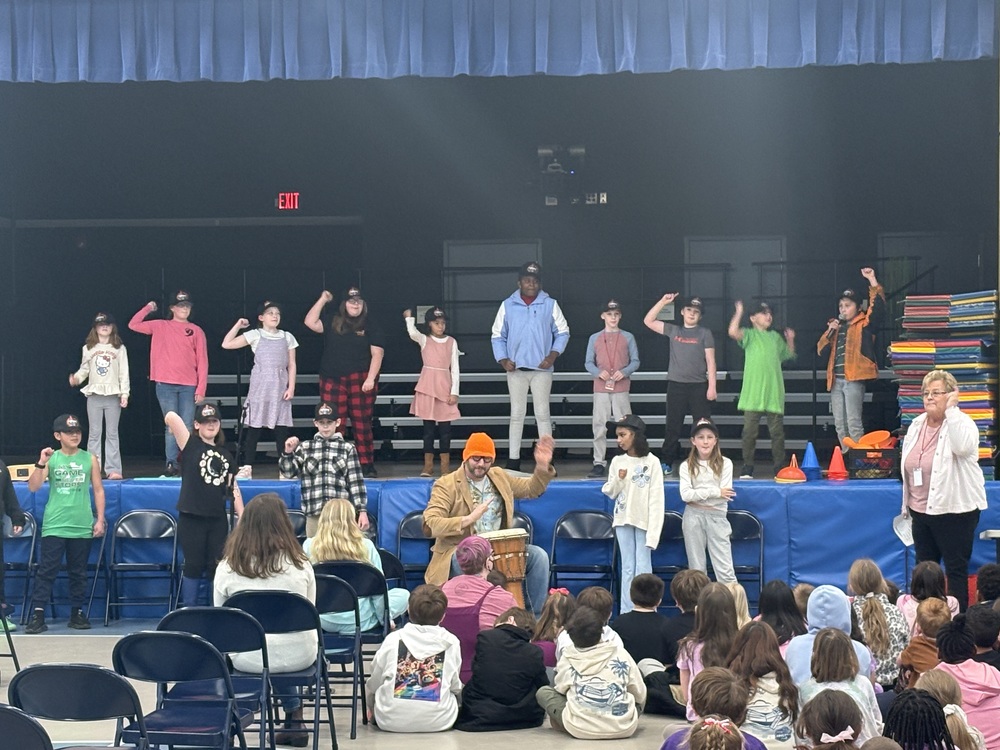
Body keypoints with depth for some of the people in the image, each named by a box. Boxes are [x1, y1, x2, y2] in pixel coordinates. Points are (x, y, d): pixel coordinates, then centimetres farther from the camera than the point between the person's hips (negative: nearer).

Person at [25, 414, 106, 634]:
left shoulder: (90, 459, 4)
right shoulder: (51, 459, 0)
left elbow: (98, 490, 9)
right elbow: (33, 486, -6)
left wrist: (100, 519, 4)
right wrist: (41, 464, -19)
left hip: (82, 527, 2)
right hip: (54, 526, -1)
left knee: (78, 572, 9)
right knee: (46, 571, -5)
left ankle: (77, 613, 18)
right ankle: (38, 614, -5)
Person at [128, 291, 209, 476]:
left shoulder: (196, 331, 7)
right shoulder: (161, 327, 10)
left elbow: (202, 361, 4)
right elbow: (133, 325, 8)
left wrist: (201, 388, -3)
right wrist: (147, 309, 4)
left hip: (189, 386, 0)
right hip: (165, 385, 0)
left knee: (187, 428, -1)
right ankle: (171, 464, 1)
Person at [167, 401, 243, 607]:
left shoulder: (225, 455, 13)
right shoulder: (191, 447, -3)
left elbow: (233, 489, 13)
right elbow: (171, 417, -17)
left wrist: (242, 519, 8)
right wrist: (175, 433, 3)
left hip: (218, 519, 4)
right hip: (191, 519, -4)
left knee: (218, 567, 5)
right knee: (194, 566, 0)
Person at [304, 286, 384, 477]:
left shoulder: (370, 328, 6)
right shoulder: (332, 323, 12)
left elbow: (377, 354, 0)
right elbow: (310, 323, -1)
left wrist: (370, 378, -11)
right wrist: (323, 300, 0)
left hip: (361, 381, -2)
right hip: (333, 381, 2)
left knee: (362, 424, -2)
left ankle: (367, 465, 1)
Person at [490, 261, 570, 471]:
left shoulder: (550, 305, 4)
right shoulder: (508, 305, 6)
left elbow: (562, 332, 7)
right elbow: (497, 336, 9)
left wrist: (553, 355, -5)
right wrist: (503, 360, -3)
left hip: (541, 368, -1)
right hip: (516, 368, 1)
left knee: (542, 414, -1)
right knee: (517, 414, 4)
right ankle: (513, 460, 7)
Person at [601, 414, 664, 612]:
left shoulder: (651, 462, -5)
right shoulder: (617, 461, 6)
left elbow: (656, 499, -8)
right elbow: (610, 492, 11)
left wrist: (653, 532, -14)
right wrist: (618, 479, -10)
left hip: (644, 521, -3)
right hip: (623, 520, 4)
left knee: (643, 568, -5)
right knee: (627, 568, 6)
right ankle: (626, 613, 8)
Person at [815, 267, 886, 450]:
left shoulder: (864, 324, 3)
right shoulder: (837, 326, 21)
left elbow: (878, 306, -14)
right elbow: (821, 349, 17)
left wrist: (872, 281, -20)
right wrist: (829, 332, 0)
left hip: (853, 379, -7)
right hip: (836, 380, 7)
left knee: (853, 423, -11)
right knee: (839, 424, 9)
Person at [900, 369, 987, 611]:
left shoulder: (961, 423, -9)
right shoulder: (917, 425, 10)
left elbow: (963, 447, -33)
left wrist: (951, 409, -26)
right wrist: (907, 505, 19)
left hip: (954, 510, -7)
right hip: (921, 510, 7)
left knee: (956, 570, 0)